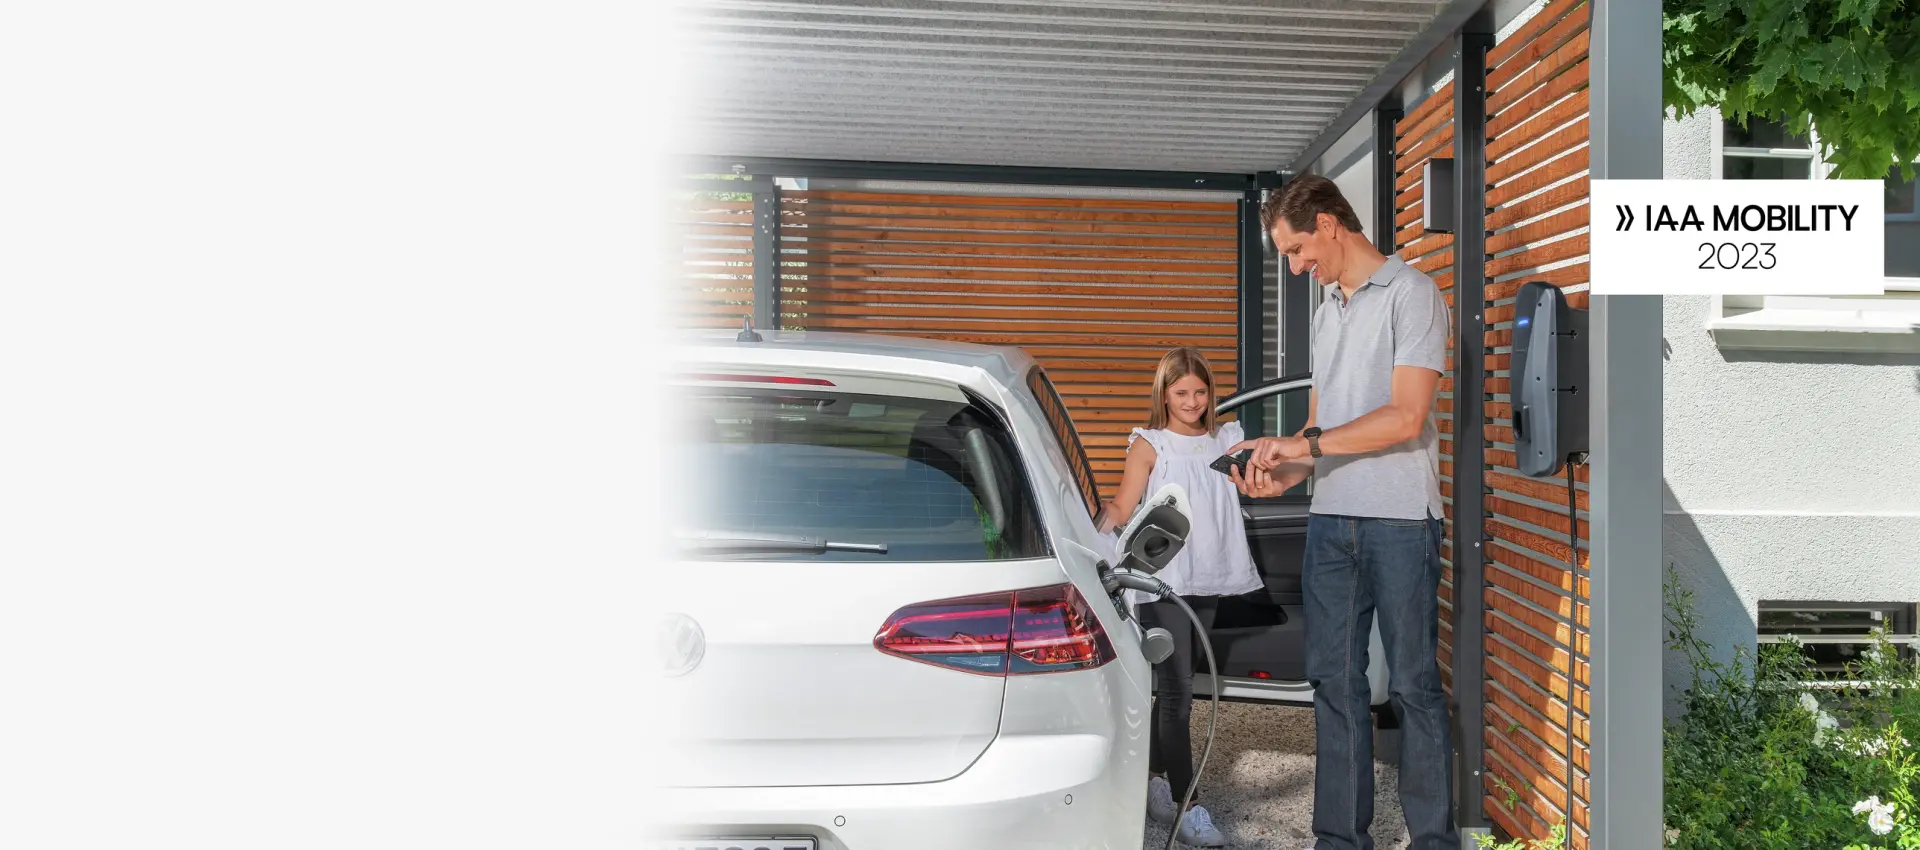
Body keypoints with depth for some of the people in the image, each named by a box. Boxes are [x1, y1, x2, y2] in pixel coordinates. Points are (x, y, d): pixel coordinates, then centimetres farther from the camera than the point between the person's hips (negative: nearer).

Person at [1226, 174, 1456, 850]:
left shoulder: (1410, 294, -5)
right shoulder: (1326, 310, 19)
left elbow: (1406, 417, -14)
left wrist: (1305, 444, -11)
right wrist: (1284, 473, 1)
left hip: (1400, 520, -7)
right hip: (1330, 519, 7)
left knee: (1413, 686, 0)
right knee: (1334, 681, 8)